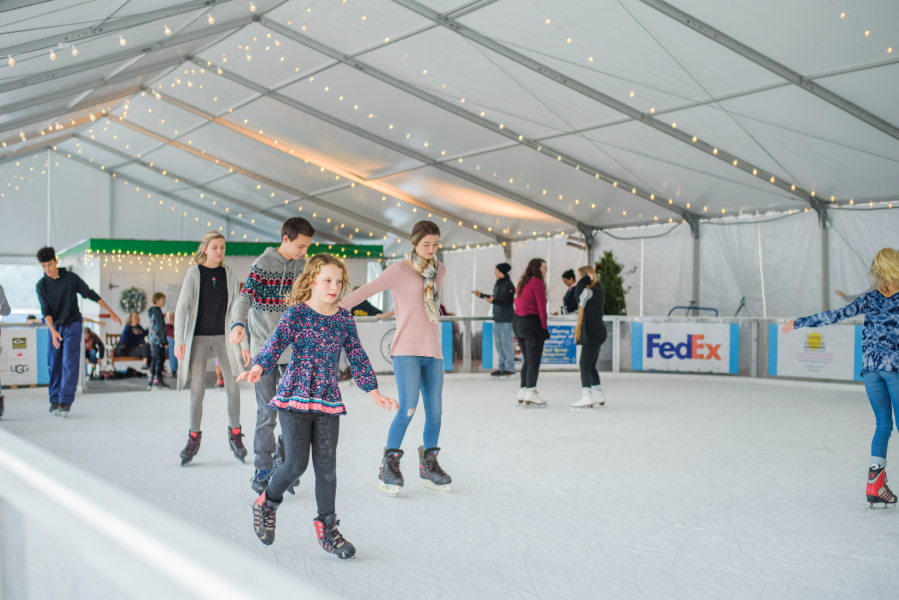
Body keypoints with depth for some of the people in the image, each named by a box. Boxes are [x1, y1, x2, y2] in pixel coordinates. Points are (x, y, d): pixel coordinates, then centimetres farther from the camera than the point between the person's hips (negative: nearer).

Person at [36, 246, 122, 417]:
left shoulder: (70, 278, -5)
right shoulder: (41, 285, -1)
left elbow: (91, 294, 1)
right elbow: (45, 310, -9)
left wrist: (111, 312, 0)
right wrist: (52, 330, -25)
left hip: (73, 326, -2)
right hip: (55, 327, 3)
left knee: (69, 363, -12)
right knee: (55, 365, 4)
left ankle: (66, 402, -17)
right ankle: (55, 400, 15)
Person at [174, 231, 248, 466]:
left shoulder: (229, 275, 6)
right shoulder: (194, 273, -1)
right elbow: (182, 307, -4)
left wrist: (243, 341, 6)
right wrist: (179, 340, -12)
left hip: (224, 336, 2)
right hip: (199, 337, -2)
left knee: (233, 387, -1)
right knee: (197, 389, -3)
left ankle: (235, 435, 15)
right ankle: (193, 438, 10)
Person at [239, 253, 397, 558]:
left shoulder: (344, 318, 7)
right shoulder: (297, 312, -4)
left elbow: (357, 357, 14)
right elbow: (276, 343, -14)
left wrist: (374, 392, 14)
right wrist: (258, 368, -32)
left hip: (328, 401, 4)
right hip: (295, 397, -4)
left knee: (327, 466, 3)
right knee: (296, 463, -7)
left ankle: (327, 528, 15)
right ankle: (267, 503, 22)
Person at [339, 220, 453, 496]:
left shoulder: (439, 270, 12)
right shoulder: (399, 270, -4)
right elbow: (365, 291, -10)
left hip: (433, 351, 5)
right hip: (406, 350, -5)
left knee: (435, 410, 4)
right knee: (408, 409, -14)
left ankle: (428, 464, 21)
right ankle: (389, 466, 1)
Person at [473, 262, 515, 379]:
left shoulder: (508, 285, -13)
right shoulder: (498, 284, 14)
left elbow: (509, 302, -20)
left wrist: (493, 301, -27)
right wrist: (481, 295, 26)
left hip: (506, 319, -9)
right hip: (497, 318, 9)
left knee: (507, 343, -6)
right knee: (498, 343, 11)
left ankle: (510, 369, -1)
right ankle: (502, 367, 18)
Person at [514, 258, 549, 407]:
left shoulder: (522, 283, 14)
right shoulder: (537, 283, -11)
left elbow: (517, 303, 13)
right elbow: (541, 307, -14)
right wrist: (544, 327, -9)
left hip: (517, 322, 8)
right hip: (531, 323, -8)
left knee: (527, 360, 15)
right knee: (534, 361, -3)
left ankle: (522, 395, 17)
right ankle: (530, 395, -4)